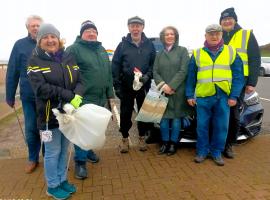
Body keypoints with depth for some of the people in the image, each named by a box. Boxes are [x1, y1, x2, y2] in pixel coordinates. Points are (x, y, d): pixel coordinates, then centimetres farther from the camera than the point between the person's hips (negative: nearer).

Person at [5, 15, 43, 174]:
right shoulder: (20, 45, 0)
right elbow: (12, 72, 1)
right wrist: (10, 96, 2)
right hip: (28, 97, 1)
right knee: (31, 130, 10)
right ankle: (33, 159, 31)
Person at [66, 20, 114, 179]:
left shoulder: (102, 50, 16)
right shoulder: (74, 49, -6)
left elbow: (109, 73, 18)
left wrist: (110, 93, 15)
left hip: (100, 98, 7)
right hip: (83, 99, -7)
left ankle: (88, 150, 39)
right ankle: (80, 161, 12)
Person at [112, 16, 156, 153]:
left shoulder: (149, 45, 4)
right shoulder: (123, 45, 0)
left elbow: (153, 64, 5)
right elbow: (115, 66, -1)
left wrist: (147, 76, -14)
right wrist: (117, 85, -7)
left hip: (144, 86, 1)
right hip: (126, 86, -1)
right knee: (125, 113, 6)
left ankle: (142, 138, 28)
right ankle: (125, 139, 24)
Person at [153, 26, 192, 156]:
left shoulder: (182, 51, 3)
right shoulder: (159, 54, 14)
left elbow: (183, 71, -7)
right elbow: (155, 72, 6)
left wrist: (171, 86, -14)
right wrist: (163, 85, -12)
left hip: (178, 91, -3)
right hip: (163, 91, 3)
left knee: (176, 117, 4)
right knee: (164, 118, 4)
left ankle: (173, 143, 18)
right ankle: (165, 143, 19)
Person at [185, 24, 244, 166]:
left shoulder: (231, 52, 7)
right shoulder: (197, 54, 8)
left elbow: (238, 76, 4)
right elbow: (191, 77, 8)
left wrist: (234, 96, -4)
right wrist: (189, 95, 3)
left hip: (223, 96, 1)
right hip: (203, 96, 0)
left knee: (221, 127, 7)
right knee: (202, 126, 5)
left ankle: (216, 152, 23)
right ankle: (202, 151, 21)